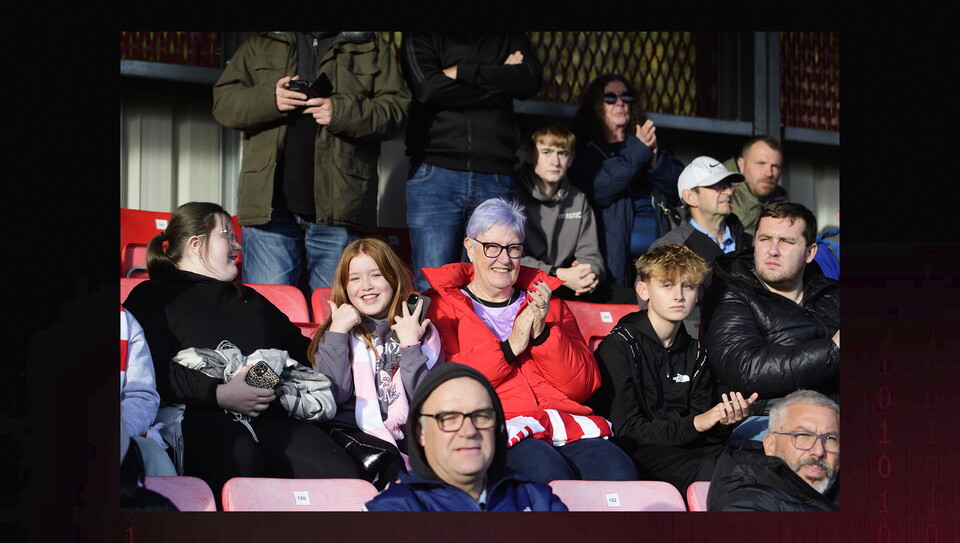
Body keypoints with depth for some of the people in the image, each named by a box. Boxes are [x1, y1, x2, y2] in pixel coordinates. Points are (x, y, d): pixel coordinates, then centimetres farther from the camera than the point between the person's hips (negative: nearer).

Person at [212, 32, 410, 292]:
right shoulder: (261, 43, 16)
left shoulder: (372, 47, 13)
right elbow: (223, 101, 10)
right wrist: (268, 100, -10)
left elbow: (397, 108, 4)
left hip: (338, 209, -1)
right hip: (271, 204, 1)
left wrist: (342, 112, -13)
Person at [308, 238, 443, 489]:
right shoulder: (335, 332, 15)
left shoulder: (420, 332, 15)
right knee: (388, 463, -35)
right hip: (354, 432, -2)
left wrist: (410, 345, -3)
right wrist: (337, 332, -3)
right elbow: (332, 395, -3)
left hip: (407, 434, 2)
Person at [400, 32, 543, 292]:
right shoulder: (420, 36, 10)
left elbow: (531, 79, -1)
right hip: (435, 171, -2)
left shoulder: (511, 37, 18)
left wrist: (463, 72, -5)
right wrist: (500, 84, -2)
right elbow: (428, 88, -8)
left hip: (495, 175, 2)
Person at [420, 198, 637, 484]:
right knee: (549, 473, -37)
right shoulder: (443, 306, 14)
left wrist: (542, 334, -2)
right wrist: (509, 347, -9)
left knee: (619, 471, -30)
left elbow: (584, 385, 14)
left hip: (565, 421, 4)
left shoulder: (545, 300, 24)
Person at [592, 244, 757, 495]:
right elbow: (625, 431, -11)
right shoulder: (619, 346, -6)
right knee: (708, 470, -34)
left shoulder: (695, 353, 15)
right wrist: (694, 424, -17)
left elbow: (703, 432, 13)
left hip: (684, 449, 6)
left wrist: (722, 422, -11)